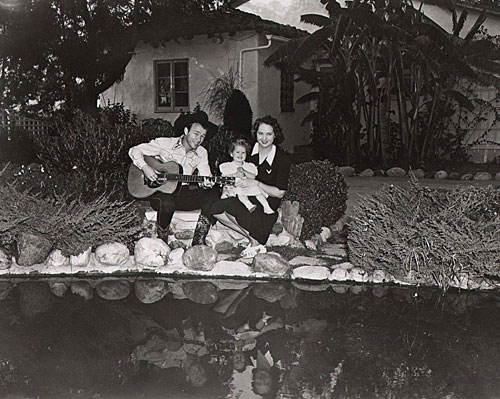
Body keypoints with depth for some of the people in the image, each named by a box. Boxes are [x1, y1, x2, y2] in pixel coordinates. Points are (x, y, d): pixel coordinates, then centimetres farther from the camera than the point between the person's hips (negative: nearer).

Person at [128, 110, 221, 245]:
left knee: (213, 194, -20)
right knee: (167, 203, -39)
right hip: (160, 192, -4)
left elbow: (205, 175, -1)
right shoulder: (165, 144, -5)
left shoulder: (201, 153, 6)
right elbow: (134, 150, -3)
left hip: (184, 193, 4)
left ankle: (198, 241, -21)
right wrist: (145, 167, -20)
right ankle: (162, 240, -10)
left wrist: (205, 184, -26)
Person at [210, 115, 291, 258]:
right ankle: (254, 239, -8)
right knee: (216, 208, -17)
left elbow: (279, 193, -10)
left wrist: (256, 183, -19)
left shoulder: (282, 159, -9)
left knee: (227, 205, -27)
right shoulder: (250, 152, 6)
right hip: (248, 200, 7)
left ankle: (256, 242, -9)